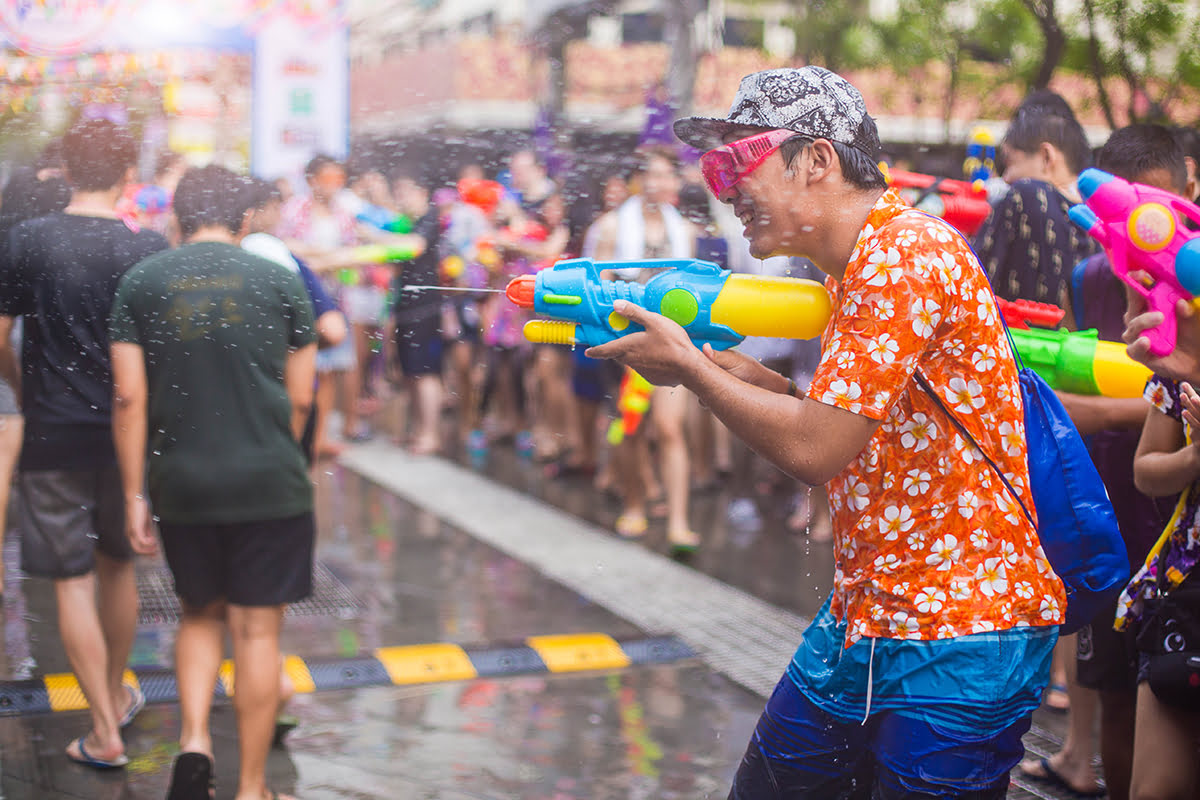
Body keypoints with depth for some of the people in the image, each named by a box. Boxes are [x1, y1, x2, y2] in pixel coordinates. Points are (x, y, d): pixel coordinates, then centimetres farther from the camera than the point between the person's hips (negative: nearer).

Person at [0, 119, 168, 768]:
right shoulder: (146, 249, -6)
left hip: (53, 433, -2)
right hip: (126, 429, 2)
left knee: (73, 581, 3)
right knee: (117, 565, 20)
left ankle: (105, 732, 4)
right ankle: (117, 694, 36)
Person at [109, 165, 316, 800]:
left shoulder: (140, 284, 2)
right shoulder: (280, 280, 0)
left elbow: (129, 398, -2)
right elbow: (300, 399, 2)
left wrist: (135, 496, 4)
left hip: (182, 484, 2)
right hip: (269, 482, -1)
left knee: (200, 615, 22)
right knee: (257, 629, 7)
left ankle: (193, 742, 4)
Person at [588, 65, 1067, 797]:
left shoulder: (905, 251, -18)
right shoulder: (855, 264, 13)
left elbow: (818, 450, -23)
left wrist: (688, 366, -10)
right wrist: (749, 376, 3)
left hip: (959, 635, -9)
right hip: (863, 620, 10)